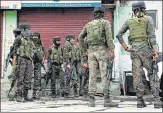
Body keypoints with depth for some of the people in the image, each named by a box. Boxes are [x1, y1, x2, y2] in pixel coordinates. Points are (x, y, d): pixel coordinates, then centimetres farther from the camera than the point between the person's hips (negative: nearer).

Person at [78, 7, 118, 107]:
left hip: (92, 52, 4)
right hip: (102, 51, -4)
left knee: (92, 76, 2)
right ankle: (107, 100, -14)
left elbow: (80, 37, 21)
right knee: (105, 76, -8)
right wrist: (112, 51, -15)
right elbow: (109, 37, -11)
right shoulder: (105, 22, 2)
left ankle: (92, 100, -5)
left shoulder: (89, 24, 17)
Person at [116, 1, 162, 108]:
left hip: (134, 50, 3)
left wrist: (126, 47, 5)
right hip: (146, 49, -3)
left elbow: (119, 35, 5)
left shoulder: (129, 21, 9)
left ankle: (140, 101, 2)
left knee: (137, 76, 3)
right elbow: (152, 36, -10)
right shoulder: (148, 19, 0)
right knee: (152, 75, 2)